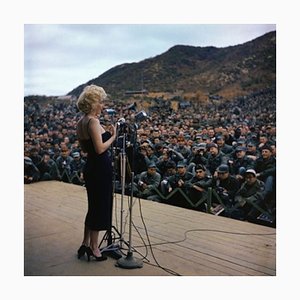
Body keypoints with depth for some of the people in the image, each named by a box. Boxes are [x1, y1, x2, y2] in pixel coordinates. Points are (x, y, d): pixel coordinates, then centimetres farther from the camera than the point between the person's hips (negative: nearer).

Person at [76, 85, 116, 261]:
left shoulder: (81, 123, 10)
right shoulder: (93, 122, -18)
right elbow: (100, 149, -24)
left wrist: (105, 133, 15)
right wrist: (113, 136, -11)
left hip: (92, 168, 10)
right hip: (100, 169, -10)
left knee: (94, 207, 20)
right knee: (100, 207, 5)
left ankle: (86, 244, 30)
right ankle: (94, 247, 18)